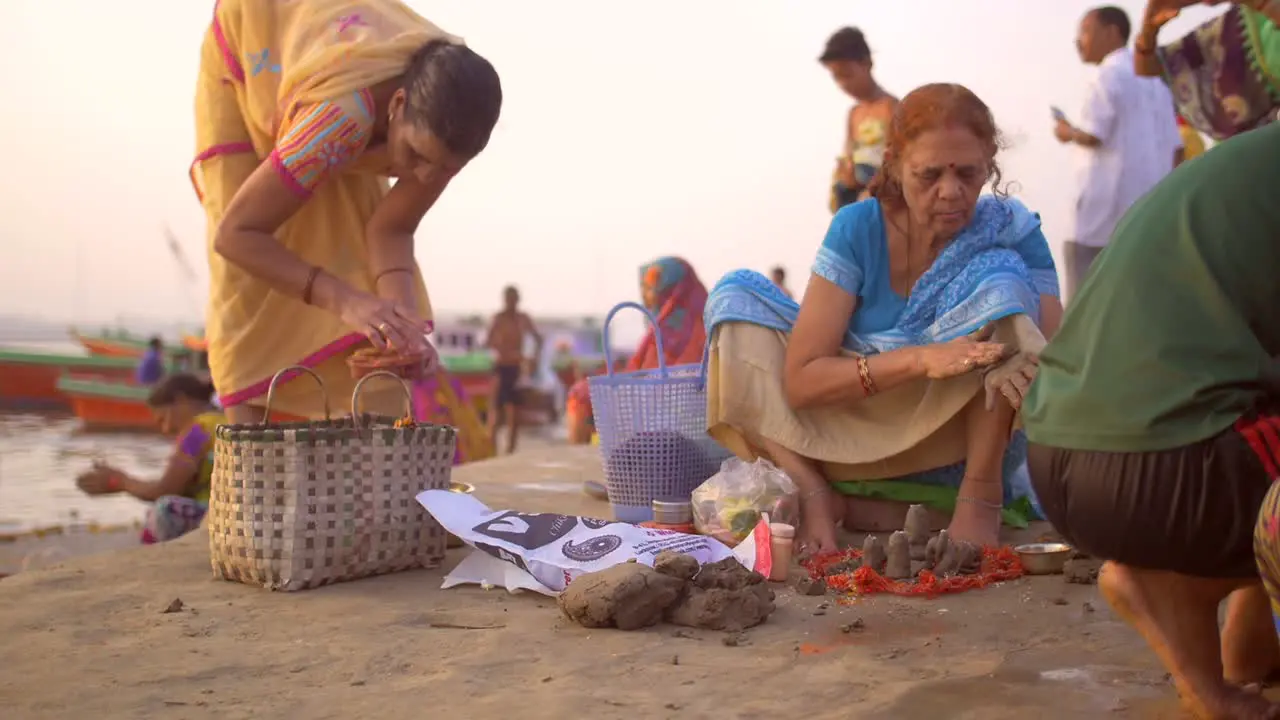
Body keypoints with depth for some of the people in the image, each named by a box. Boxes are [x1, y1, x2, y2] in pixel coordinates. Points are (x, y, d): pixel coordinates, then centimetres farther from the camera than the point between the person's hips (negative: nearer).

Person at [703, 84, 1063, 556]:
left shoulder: (1011, 230, -9)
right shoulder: (858, 229, -10)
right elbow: (801, 380, -16)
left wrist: (1028, 370, -40)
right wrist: (920, 359, -33)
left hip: (960, 456, -1)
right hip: (857, 442, 2)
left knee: (1001, 276, -22)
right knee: (737, 295, -11)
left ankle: (980, 496, -21)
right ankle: (814, 494, -24)